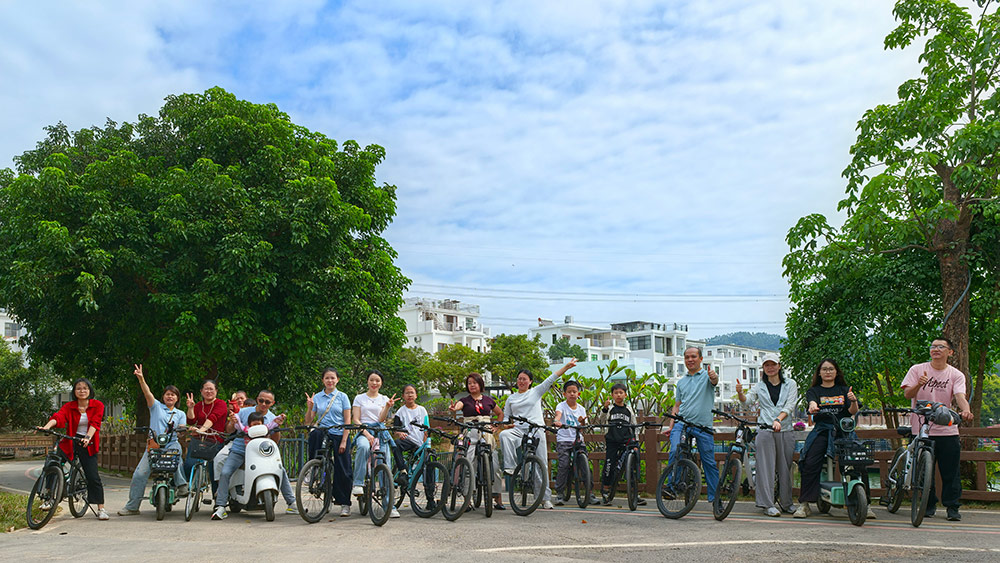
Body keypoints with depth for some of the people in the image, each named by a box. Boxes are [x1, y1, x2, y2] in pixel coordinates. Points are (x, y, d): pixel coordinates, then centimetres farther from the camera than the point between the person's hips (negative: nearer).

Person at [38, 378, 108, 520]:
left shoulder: (97, 405, 1)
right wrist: (46, 427, -35)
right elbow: (58, 416, -15)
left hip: (88, 444, -2)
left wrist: (88, 437, -31)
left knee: (93, 476, -8)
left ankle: (101, 509, 2)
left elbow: (94, 423, -13)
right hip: (71, 441, 2)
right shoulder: (69, 406, 4)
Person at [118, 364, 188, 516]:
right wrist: (141, 379, -18)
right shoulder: (156, 406, 14)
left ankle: (182, 485, -28)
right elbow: (148, 393, -2)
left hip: (171, 444, -1)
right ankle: (132, 506, 5)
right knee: (139, 474, -8)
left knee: (176, 449, -37)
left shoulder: (180, 414, 20)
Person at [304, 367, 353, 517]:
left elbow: (347, 421, 0)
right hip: (323, 434, 1)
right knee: (314, 435, -34)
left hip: (339, 435, -1)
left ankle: (345, 503, 7)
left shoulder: (342, 396, 4)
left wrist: (344, 441, -9)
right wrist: (309, 407, -10)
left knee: (343, 471, -5)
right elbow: (308, 421, 8)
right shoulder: (317, 397, 9)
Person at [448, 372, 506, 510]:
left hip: (487, 435, 2)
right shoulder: (465, 400, 6)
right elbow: (457, 406, -17)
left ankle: (498, 500, 5)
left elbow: (500, 413, 27)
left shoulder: (488, 400, 13)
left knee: (494, 466, -4)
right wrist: (452, 409, -39)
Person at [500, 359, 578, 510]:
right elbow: (506, 415, 21)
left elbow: (551, 378, 4)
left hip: (536, 430, -2)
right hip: (518, 430, 2)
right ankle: (510, 467, -33)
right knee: (504, 435, -33)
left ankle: (546, 498, 2)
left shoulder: (536, 391, 11)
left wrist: (567, 366, -3)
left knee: (542, 464, -4)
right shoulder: (511, 398, 18)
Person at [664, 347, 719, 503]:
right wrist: (670, 426, 12)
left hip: (703, 427, -3)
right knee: (674, 451, -21)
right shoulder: (681, 382, 19)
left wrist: (713, 376, -44)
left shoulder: (707, 375, 5)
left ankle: (715, 496, 14)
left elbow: (714, 381, -19)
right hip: (682, 423, 3)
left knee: (709, 462, 2)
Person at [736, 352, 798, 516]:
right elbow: (747, 401, -1)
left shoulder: (790, 384, 10)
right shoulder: (759, 386, 12)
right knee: (766, 467, -6)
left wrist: (778, 419, -19)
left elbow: (789, 406, -2)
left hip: (785, 430, 0)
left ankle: (786, 502, 18)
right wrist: (740, 393, -23)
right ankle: (768, 504, -4)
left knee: (785, 467, 6)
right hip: (765, 430, 0)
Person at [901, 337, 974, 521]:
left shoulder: (956, 375, 6)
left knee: (951, 472, 0)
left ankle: (952, 507, 11)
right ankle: (929, 505, 19)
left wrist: (965, 410, -31)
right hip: (921, 429, 0)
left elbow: (960, 397, -9)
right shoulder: (917, 370, 4)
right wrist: (919, 385, -26)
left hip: (947, 431, 0)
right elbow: (907, 394, -4)